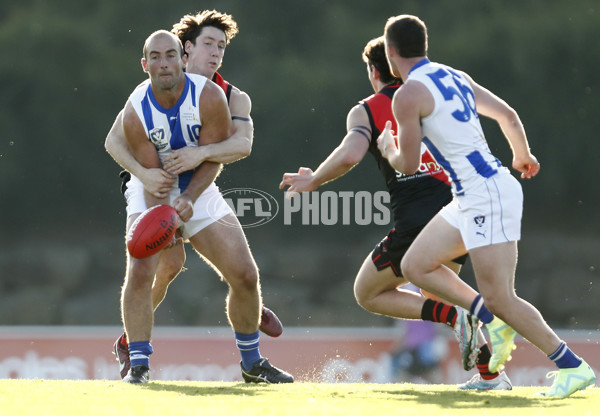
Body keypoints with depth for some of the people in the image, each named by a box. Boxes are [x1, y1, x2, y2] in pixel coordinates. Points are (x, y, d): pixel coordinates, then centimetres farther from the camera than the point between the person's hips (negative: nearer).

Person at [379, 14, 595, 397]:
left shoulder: (408, 95, -11)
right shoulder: (456, 77, 14)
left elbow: (408, 165, -9)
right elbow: (507, 114, 20)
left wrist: (387, 149, 15)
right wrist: (523, 155, 39)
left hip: (487, 195, -9)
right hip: (472, 197, 9)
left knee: (499, 299, -9)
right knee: (416, 267, 12)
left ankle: (573, 367, -7)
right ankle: (497, 322, 7)